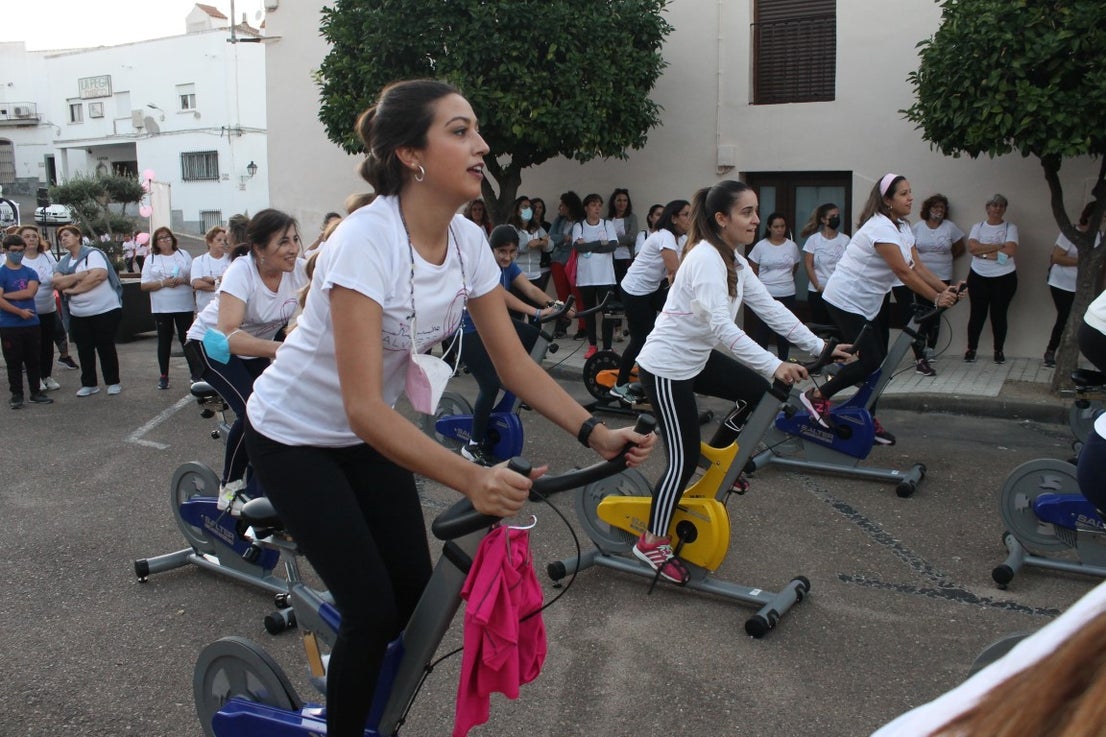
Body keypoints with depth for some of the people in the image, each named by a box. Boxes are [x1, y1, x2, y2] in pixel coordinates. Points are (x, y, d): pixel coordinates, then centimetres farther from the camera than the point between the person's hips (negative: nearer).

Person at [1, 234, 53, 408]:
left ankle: (36, 392, 21)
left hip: (32, 324, 3)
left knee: (33, 360, 11)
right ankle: (16, 395, 13)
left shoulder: (30, 272, 7)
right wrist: (20, 311, -16)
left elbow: (30, 292, -10)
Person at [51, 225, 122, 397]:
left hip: (105, 310, -5)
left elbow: (100, 274, -21)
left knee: (106, 347, 1)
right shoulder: (63, 263, 12)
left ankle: (113, 382, 12)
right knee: (84, 350, 7)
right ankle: (89, 384, 18)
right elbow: (57, 283, -4)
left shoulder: (93, 254, -4)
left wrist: (73, 289, -14)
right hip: (78, 315, 5)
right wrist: (80, 275, -18)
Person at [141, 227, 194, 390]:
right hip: (162, 308, 0)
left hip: (184, 306, 0)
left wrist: (183, 280, -13)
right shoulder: (151, 259, 5)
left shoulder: (183, 255, 8)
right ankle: (164, 376, 11)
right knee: (164, 341, 5)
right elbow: (144, 285, 0)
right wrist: (163, 283, -14)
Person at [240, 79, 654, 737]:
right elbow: (363, 407, -36)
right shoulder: (366, 241, -31)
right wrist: (472, 478, -47)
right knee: (375, 610, -8)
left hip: (369, 435, 6)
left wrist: (595, 432, -20)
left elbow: (514, 362, -7)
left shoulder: (468, 241, -10)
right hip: (296, 436, -6)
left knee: (417, 595, 5)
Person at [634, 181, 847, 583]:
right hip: (665, 367, -9)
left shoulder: (734, 259, 4)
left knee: (762, 392, 14)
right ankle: (651, 542, 9)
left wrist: (818, 345, -4)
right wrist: (774, 365, -41)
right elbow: (722, 325, -35)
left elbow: (769, 307, 3)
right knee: (683, 459, -6)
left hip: (698, 358, 9)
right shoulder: (705, 258, -25)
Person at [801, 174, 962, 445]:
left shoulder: (902, 227, 10)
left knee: (878, 360, 8)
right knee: (870, 361, -12)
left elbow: (918, 266, 7)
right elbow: (904, 273, -23)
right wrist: (936, 298, -20)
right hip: (846, 301, -10)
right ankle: (817, 396, 1)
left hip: (867, 305, 10)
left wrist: (946, 289, -6)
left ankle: (868, 420, 17)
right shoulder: (881, 228, -20)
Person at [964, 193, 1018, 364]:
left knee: (999, 314, 5)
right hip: (978, 277, 1)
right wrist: (998, 246, -13)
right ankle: (971, 349, 16)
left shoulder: (1010, 228, 1)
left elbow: (1010, 251, -14)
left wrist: (983, 252, -12)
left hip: (1004, 278, -1)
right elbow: (972, 247, -11)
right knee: (977, 313, 5)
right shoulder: (978, 226, 5)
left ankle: (999, 350, 17)